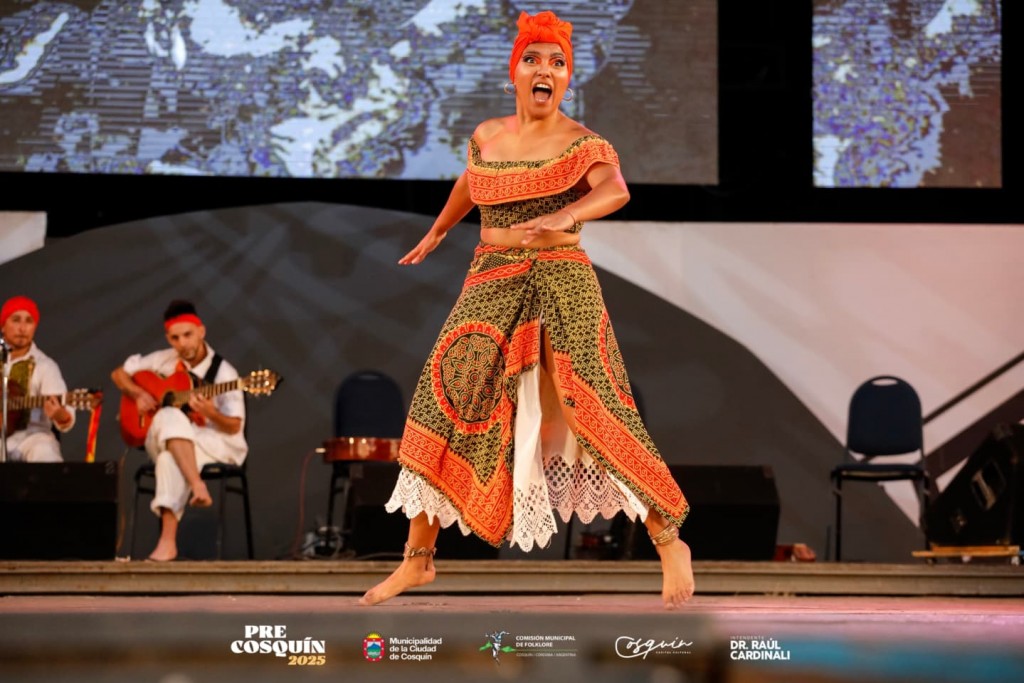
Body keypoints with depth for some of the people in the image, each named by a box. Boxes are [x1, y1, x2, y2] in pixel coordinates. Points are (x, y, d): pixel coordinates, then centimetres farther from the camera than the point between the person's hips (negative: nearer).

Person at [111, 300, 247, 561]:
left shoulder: (223, 373, -8)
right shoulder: (164, 360, 4)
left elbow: (234, 427, -9)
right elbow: (119, 374, 15)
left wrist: (211, 413, -30)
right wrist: (140, 395, -5)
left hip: (215, 443, -2)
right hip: (164, 439, 2)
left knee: (171, 455, -38)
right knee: (171, 418, -36)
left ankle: (168, 539, -45)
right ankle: (198, 486, -48)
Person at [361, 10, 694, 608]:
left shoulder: (582, 144, -5)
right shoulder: (486, 137, 10)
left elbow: (615, 190, -26)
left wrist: (564, 217, -45)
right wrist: (436, 234, 46)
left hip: (561, 279, -4)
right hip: (490, 282, 5)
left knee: (596, 410, -11)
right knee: (443, 408, -1)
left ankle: (670, 541, 1)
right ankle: (419, 558, 9)